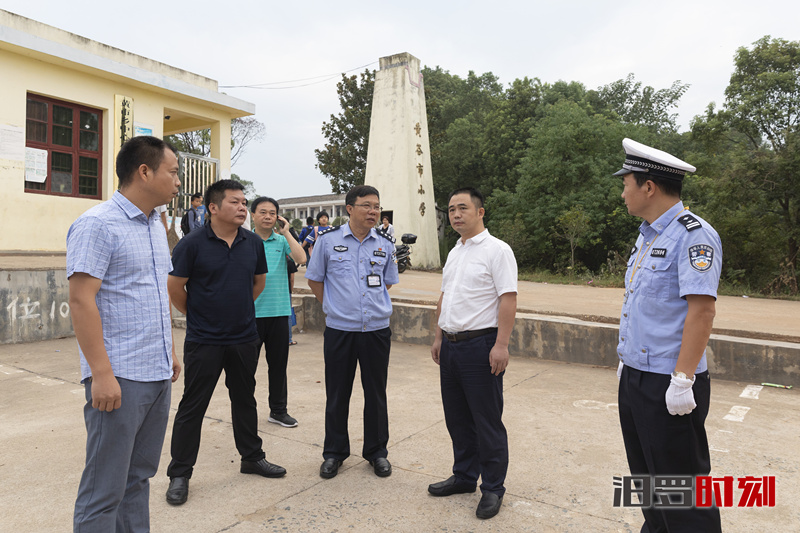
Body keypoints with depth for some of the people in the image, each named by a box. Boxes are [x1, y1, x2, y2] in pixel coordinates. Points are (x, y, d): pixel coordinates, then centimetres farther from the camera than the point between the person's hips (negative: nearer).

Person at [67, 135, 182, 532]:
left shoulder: (155, 225, 14)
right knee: (105, 490, 3)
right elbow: (81, 300, -17)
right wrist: (101, 373, -20)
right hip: (119, 378, -8)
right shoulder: (97, 224, -12)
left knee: (139, 477, 17)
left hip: (158, 375, 8)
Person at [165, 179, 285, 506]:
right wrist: (196, 315, 5)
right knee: (192, 406, 5)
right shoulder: (192, 243, -12)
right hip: (204, 341, -4)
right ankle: (179, 474, 20)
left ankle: (252, 457, 34)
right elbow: (175, 286, -5)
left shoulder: (253, 243, 2)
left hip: (244, 338, 5)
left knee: (245, 399, 17)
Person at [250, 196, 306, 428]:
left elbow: (300, 258, -11)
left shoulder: (282, 241, 6)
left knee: (278, 363, 11)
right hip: (252, 312, -2)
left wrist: (286, 232, -8)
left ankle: (278, 410, 24)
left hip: (279, 311, 2)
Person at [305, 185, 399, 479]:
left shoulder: (386, 245, 4)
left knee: (376, 393, 11)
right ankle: (334, 452, 28)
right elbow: (314, 279, 8)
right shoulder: (328, 240, -2)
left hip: (377, 329, 2)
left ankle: (376, 451, 29)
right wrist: (336, 306, 9)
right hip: (339, 330, -1)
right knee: (337, 394, 9)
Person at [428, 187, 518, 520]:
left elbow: (508, 299, -16)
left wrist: (501, 345, -22)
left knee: (487, 423, 2)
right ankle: (464, 477, 33)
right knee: (457, 418, 17)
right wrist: (438, 337, 17)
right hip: (450, 345, 8)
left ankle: (493, 489, 18)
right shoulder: (454, 252, 15)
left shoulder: (497, 250, -10)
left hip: (480, 346, -8)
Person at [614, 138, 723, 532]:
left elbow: (702, 309, -22)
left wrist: (682, 380, -23)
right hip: (634, 377, 9)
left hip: (668, 385, -9)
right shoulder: (647, 234, 12)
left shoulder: (693, 235, -16)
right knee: (645, 474, 21)